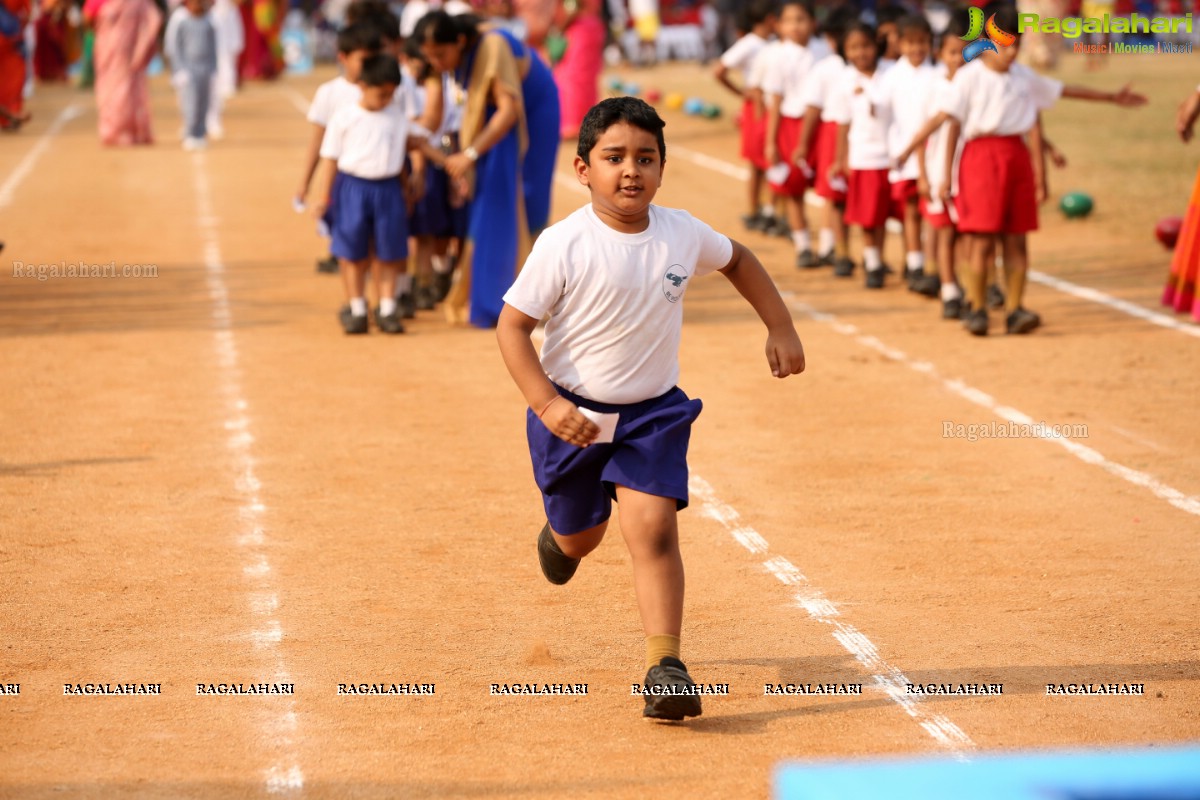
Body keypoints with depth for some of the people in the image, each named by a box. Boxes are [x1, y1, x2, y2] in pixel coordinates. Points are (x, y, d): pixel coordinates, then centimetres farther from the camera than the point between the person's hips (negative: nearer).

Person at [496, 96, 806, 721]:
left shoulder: (682, 234, -7)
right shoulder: (565, 245, -19)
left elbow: (738, 260, 15)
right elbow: (512, 325, -16)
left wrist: (780, 327, 9)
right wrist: (546, 404, -26)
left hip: (652, 412, 1)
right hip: (572, 413, -1)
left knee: (653, 528, -17)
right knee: (580, 538, 17)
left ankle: (664, 667, -16)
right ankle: (560, 535, 56)